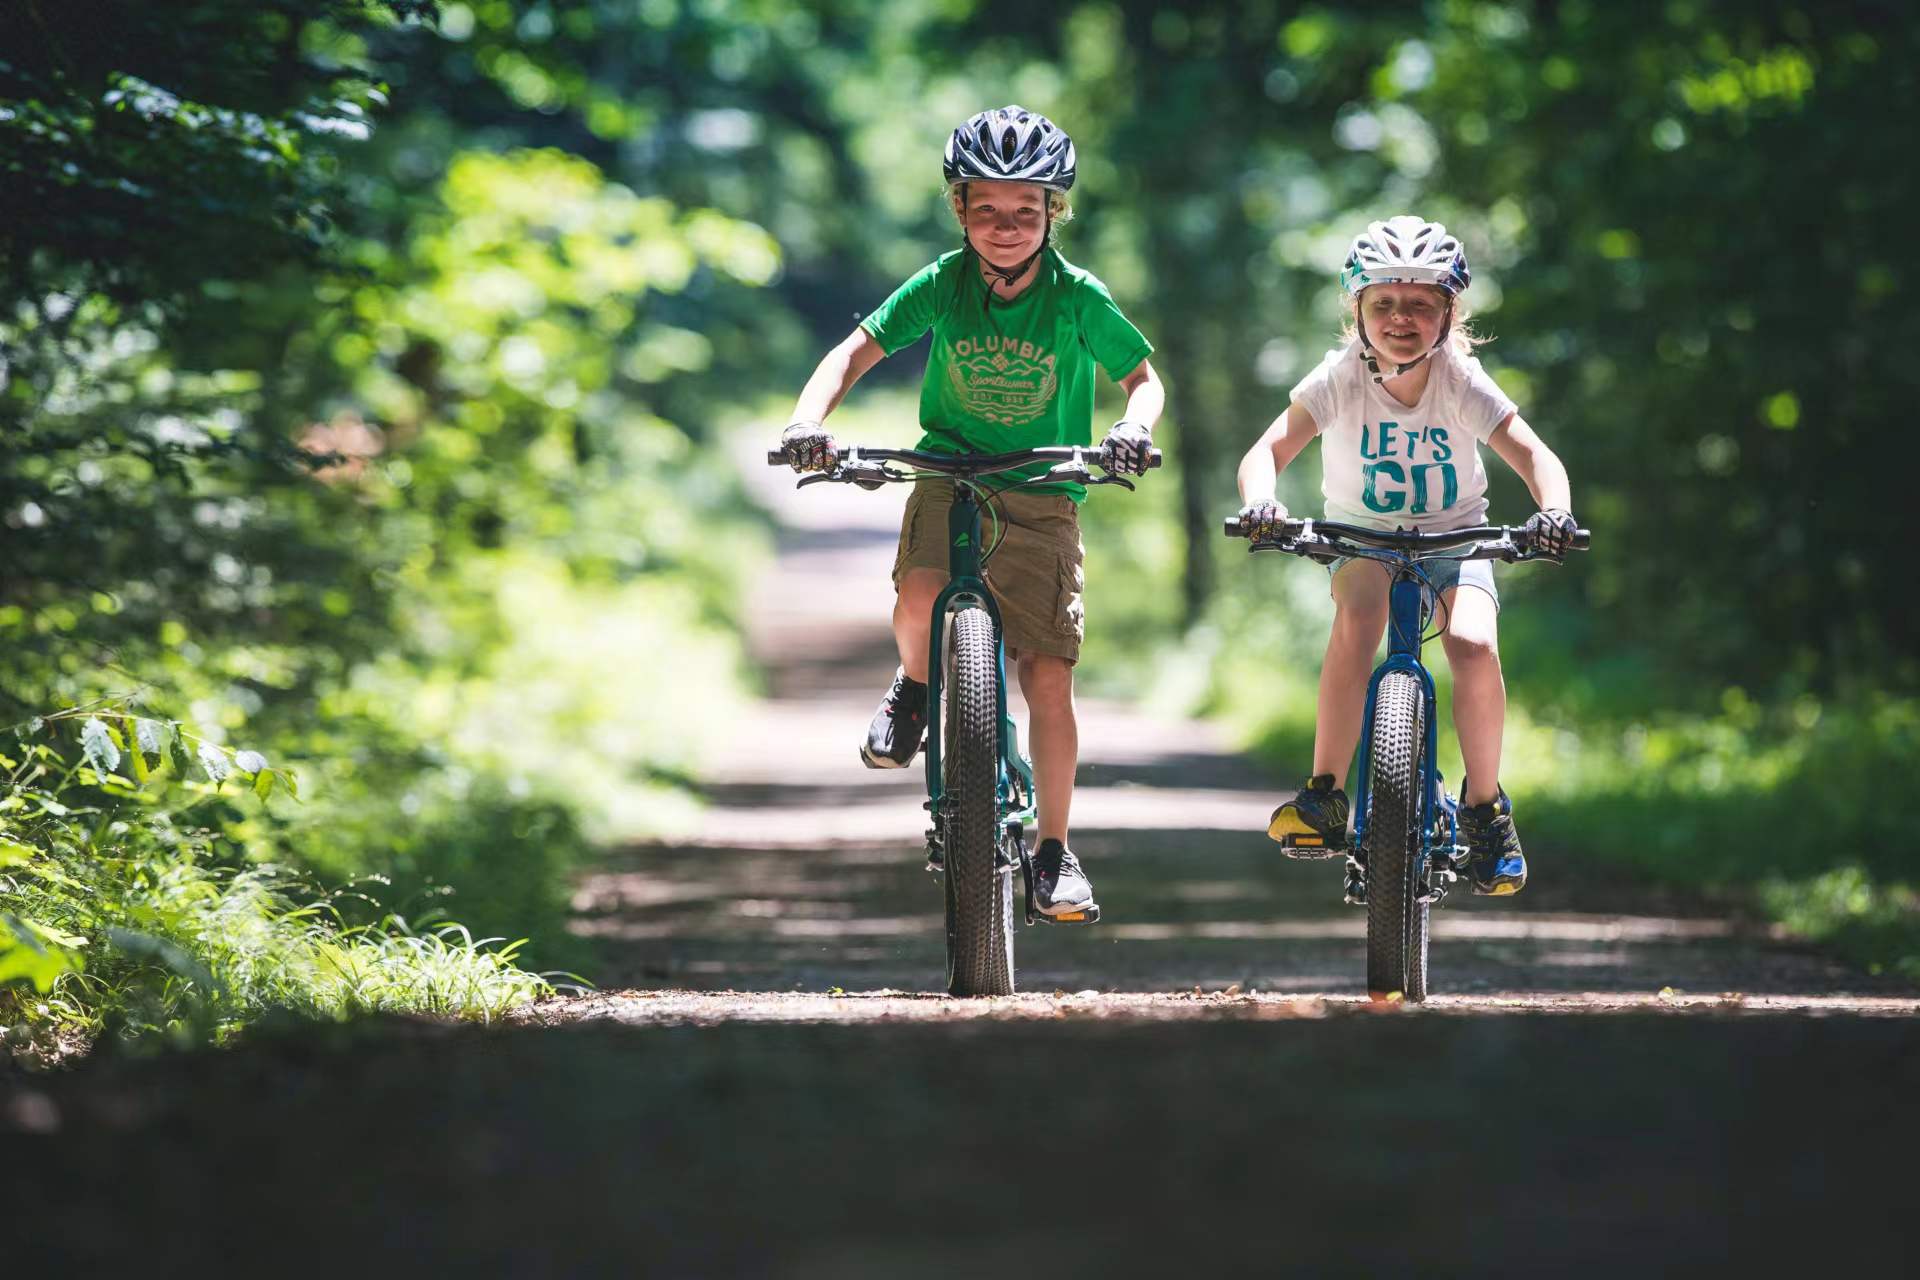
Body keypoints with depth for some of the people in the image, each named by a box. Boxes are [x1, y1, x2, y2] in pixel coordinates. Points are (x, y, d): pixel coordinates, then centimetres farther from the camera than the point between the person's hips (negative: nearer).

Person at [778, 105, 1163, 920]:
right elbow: (856, 351, -5)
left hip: (1042, 493, -1)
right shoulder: (941, 286, -7)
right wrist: (810, 419, -23)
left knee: (1048, 679, -9)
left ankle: (1053, 852, 5)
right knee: (919, 600, -31)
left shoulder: (1079, 298, -9)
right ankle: (914, 686, 6)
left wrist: (1134, 427, -22)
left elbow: (1143, 377, 1)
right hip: (948, 472, 1)